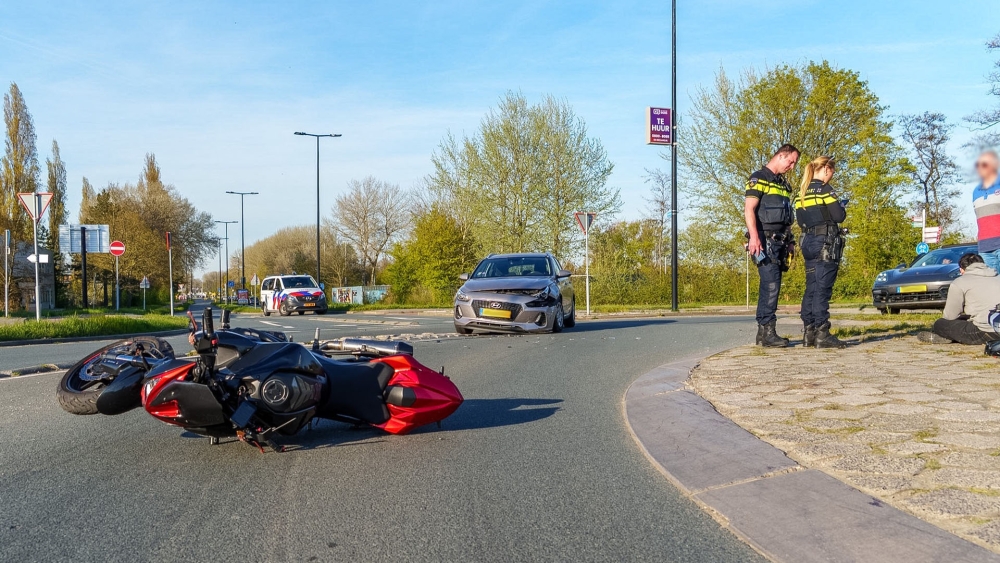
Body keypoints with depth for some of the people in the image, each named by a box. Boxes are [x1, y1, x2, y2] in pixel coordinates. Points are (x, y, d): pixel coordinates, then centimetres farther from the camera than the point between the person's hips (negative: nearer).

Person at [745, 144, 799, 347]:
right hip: (764, 240, -8)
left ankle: (763, 332, 11)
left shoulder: (784, 184, 22)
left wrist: (790, 241, 19)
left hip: (779, 242, 8)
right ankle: (767, 331, -13)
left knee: (772, 286, 7)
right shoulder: (759, 178, -3)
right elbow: (749, 209, -13)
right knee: (771, 284, -14)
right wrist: (754, 236, -24)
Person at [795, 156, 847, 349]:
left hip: (808, 242, 7)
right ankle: (821, 333, -9)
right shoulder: (824, 189, -8)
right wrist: (841, 207, 10)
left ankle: (808, 332, 10)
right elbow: (839, 216, -12)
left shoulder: (801, 193, 14)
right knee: (823, 288, -8)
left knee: (811, 288, 9)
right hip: (826, 242, -7)